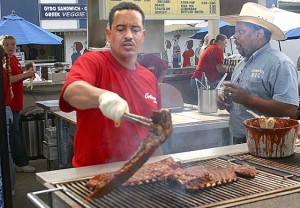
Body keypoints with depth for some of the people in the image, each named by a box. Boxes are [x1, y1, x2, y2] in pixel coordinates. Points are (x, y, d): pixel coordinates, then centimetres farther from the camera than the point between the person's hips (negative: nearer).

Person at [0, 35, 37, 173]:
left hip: (15, 102, 9)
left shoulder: (13, 58, 15)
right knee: (14, 133, -3)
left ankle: (17, 163, 20)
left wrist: (27, 75, 7)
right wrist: (24, 74, -20)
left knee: (15, 133, 13)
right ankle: (22, 163, 3)